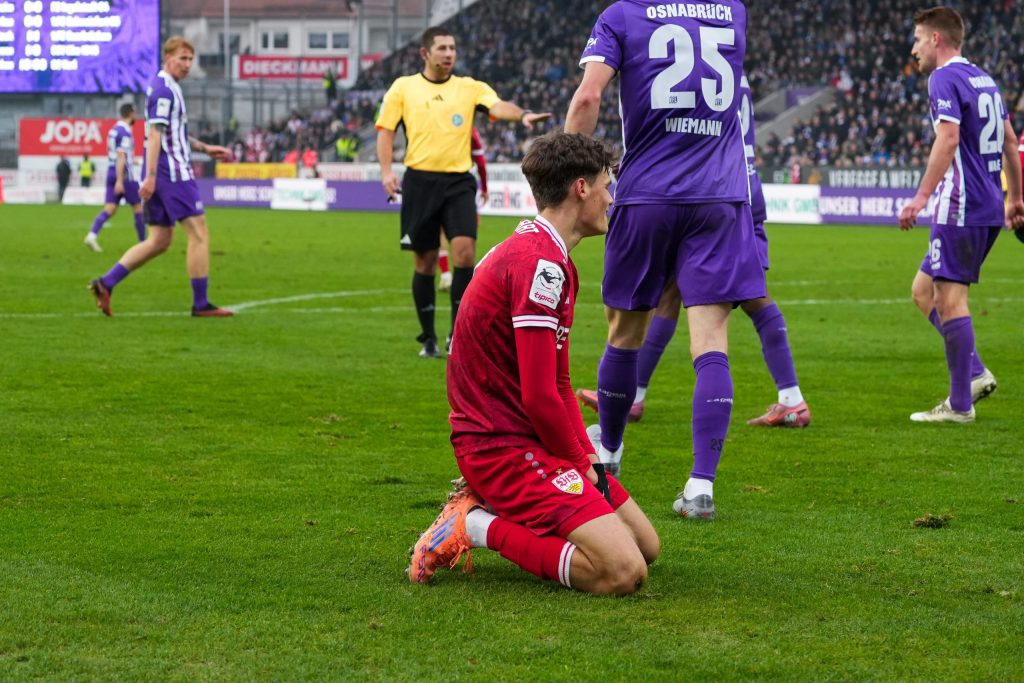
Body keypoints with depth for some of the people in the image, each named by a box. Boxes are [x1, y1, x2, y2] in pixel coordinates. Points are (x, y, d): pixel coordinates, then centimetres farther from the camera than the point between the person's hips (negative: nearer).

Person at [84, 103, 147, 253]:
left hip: (112, 173, 8)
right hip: (125, 175, -8)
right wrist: (119, 181, -25)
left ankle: (92, 235, -20)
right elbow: (121, 156, -21)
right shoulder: (125, 131, -14)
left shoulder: (114, 129, 13)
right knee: (138, 208, 6)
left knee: (110, 209, -1)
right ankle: (144, 243, 13)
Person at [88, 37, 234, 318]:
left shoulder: (165, 88, 19)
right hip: (173, 172, -10)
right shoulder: (164, 90, -12)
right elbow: (155, 135, -19)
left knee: (159, 241, 11)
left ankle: (106, 284, 5)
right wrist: (150, 176, -24)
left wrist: (205, 148, 25)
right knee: (199, 234, -5)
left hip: (160, 175, 10)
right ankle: (201, 304, -3)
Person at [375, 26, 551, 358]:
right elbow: (386, 130, 5)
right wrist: (387, 171, -9)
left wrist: (522, 114, -31)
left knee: (464, 250, -16)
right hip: (420, 180, 0)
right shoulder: (403, 87, 6)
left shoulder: (469, 87, 7)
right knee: (424, 261, 4)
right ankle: (428, 338, 16)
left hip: (458, 182, 0)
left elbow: (497, 106, -9)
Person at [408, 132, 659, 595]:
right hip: (502, 448, -11)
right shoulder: (540, 264, -18)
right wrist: (581, 463, -7)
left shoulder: (551, 259, 16)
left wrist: (588, 460, 5)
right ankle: (480, 528, -10)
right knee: (623, 571, -22)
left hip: (528, 437, 11)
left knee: (646, 545, 11)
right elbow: (540, 397, -22)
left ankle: (495, 509, 11)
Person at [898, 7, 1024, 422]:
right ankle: (974, 373, 7)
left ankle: (960, 404, -5)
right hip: (989, 207, 9)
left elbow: (948, 138, -23)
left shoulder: (945, 79, -10)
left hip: (961, 208, -9)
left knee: (950, 298, -6)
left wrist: (921, 197, -26)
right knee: (924, 290, 15)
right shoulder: (983, 78, 18)